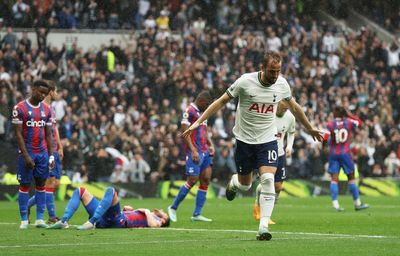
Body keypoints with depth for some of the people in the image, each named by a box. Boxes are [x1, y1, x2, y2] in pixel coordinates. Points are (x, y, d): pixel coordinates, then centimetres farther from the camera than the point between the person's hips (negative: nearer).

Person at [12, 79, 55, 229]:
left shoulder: (46, 110, 9)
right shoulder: (20, 108, -7)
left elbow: (48, 134, 13)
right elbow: (18, 134, -10)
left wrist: (51, 155, 5)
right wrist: (26, 156, -15)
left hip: (42, 153, 5)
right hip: (26, 153, -5)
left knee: (41, 184, 3)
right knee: (24, 185, -1)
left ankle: (40, 219, 6)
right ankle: (24, 220, 2)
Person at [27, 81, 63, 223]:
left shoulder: (52, 108, 18)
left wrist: (60, 147, 17)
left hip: (55, 151, 9)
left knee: (56, 184, 8)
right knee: (50, 182, -8)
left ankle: (28, 204, 19)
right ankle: (52, 216, -5)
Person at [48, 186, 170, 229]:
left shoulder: (155, 220, 14)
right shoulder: (142, 213, 37)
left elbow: (154, 225, -13)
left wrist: (147, 212, 3)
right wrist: (125, 209, 23)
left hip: (118, 221, -9)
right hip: (104, 219, 9)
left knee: (110, 190, -32)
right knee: (80, 191, 7)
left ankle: (91, 223, -40)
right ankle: (64, 221, -15)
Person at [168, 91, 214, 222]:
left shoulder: (202, 112, 19)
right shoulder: (189, 111, -10)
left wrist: (210, 145, 15)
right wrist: (193, 151, -22)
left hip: (204, 152, 9)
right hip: (195, 152, -9)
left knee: (206, 179, 2)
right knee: (192, 180, -11)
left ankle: (197, 214, 4)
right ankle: (173, 208, 4)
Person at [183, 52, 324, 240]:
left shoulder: (281, 84, -5)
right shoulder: (245, 82, -16)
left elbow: (293, 107, 14)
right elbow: (222, 101, -6)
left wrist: (310, 129, 26)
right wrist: (198, 122, -11)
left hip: (268, 140, 1)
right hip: (245, 139, -1)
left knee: (268, 180, -18)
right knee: (245, 185, 8)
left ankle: (263, 228, -17)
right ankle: (233, 183, 48)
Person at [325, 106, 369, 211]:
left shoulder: (330, 125, -5)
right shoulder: (349, 123, -2)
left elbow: (325, 139, -12)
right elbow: (359, 122, 17)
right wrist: (348, 114, 15)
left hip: (333, 154, 0)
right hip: (345, 154, 0)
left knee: (334, 179, -2)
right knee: (351, 178, 10)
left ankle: (335, 203, -15)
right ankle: (357, 203, 15)